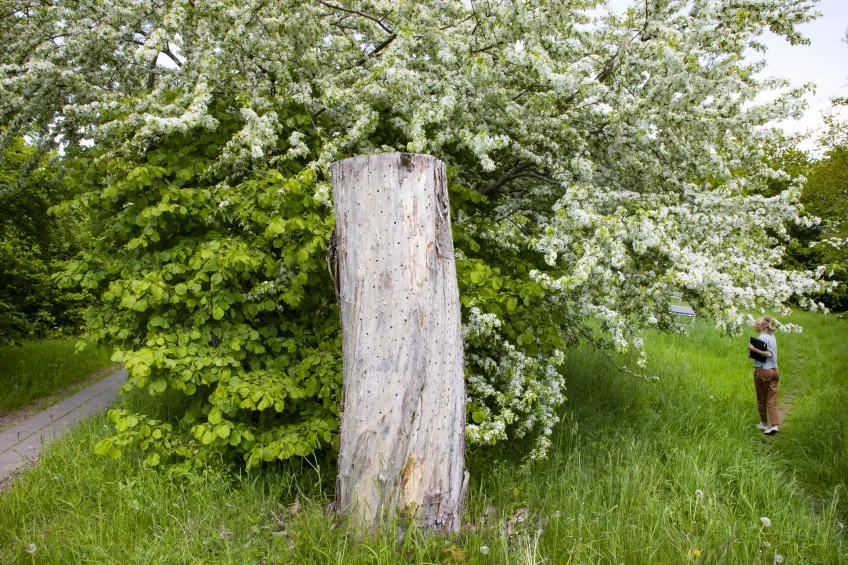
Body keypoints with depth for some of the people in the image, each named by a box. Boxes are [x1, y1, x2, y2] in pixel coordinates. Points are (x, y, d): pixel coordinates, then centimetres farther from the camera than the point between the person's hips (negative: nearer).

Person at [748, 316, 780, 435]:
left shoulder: (762, 337, -13)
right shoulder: (772, 337, 13)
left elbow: (768, 353, -23)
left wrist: (753, 349, -22)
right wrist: (754, 354, 9)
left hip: (763, 370, -7)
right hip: (774, 370, 7)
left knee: (761, 399, 9)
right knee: (771, 401, 4)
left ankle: (764, 424, 19)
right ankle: (775, 425, -7)